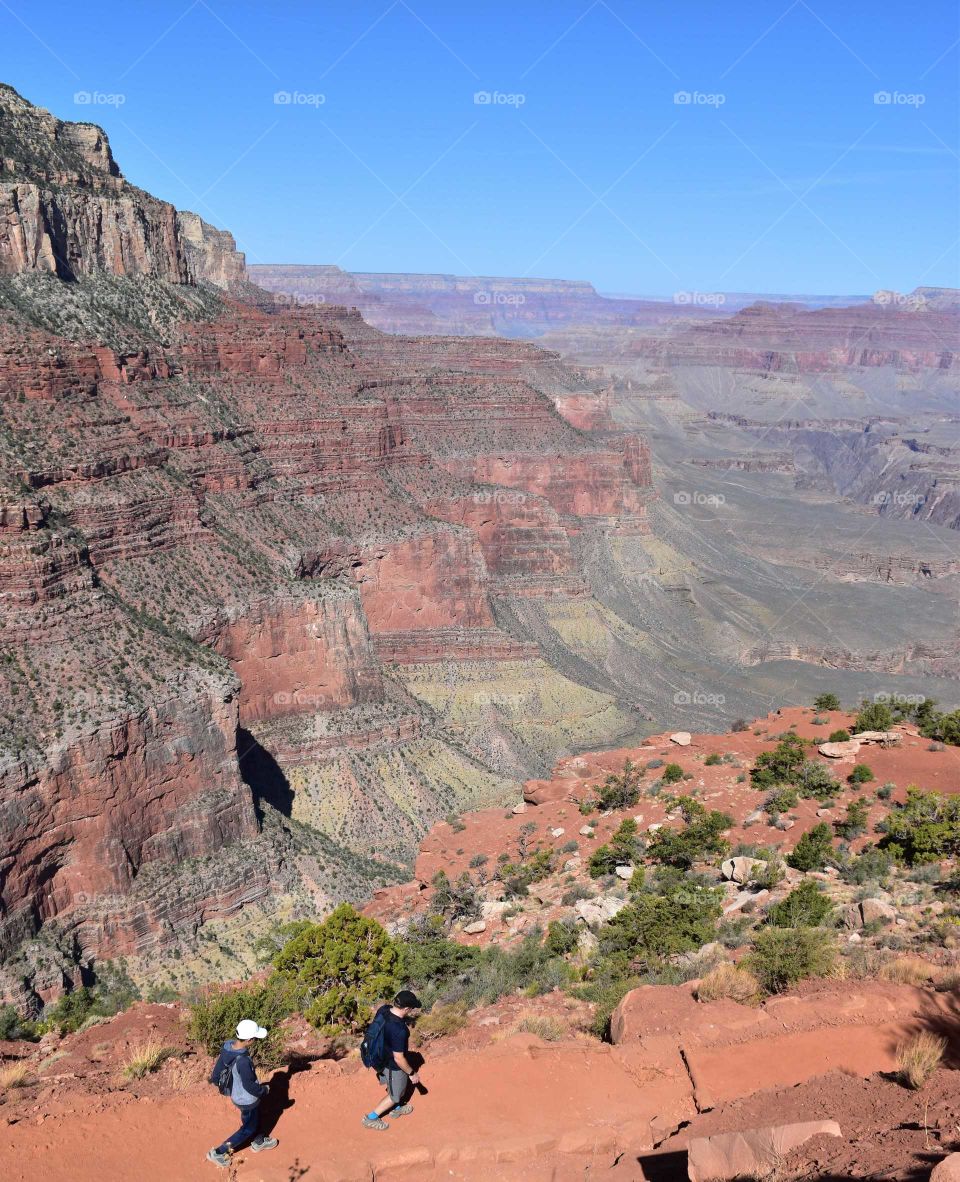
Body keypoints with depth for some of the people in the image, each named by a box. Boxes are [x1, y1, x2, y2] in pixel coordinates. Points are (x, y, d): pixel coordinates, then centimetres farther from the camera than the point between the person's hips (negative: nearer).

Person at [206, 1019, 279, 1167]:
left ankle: (258, 1143, 53)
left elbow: (215, 1076, -5)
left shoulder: (227, 1046, -17)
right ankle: (218, 1153, 25)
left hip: (236, 1094, 7)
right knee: (248, 1129, 18)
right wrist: (265, 1089, -7)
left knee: (255, 1119, 30)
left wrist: (228, 1090, 12)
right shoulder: (243, 1061, -40)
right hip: (247, 1100, -7)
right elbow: (250, 1086, -27)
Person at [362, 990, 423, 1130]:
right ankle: (370, 1118, 31)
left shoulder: (383, 1009, -18)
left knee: (392, 1086, 33)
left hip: (383, 1056, 7)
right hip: (393, 1065, -7)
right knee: (396, 1094, 20)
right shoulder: (399, 1031, -41)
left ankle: (396, 1108, 55)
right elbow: (398, 1059, -29)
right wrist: (412, 1073, -13)